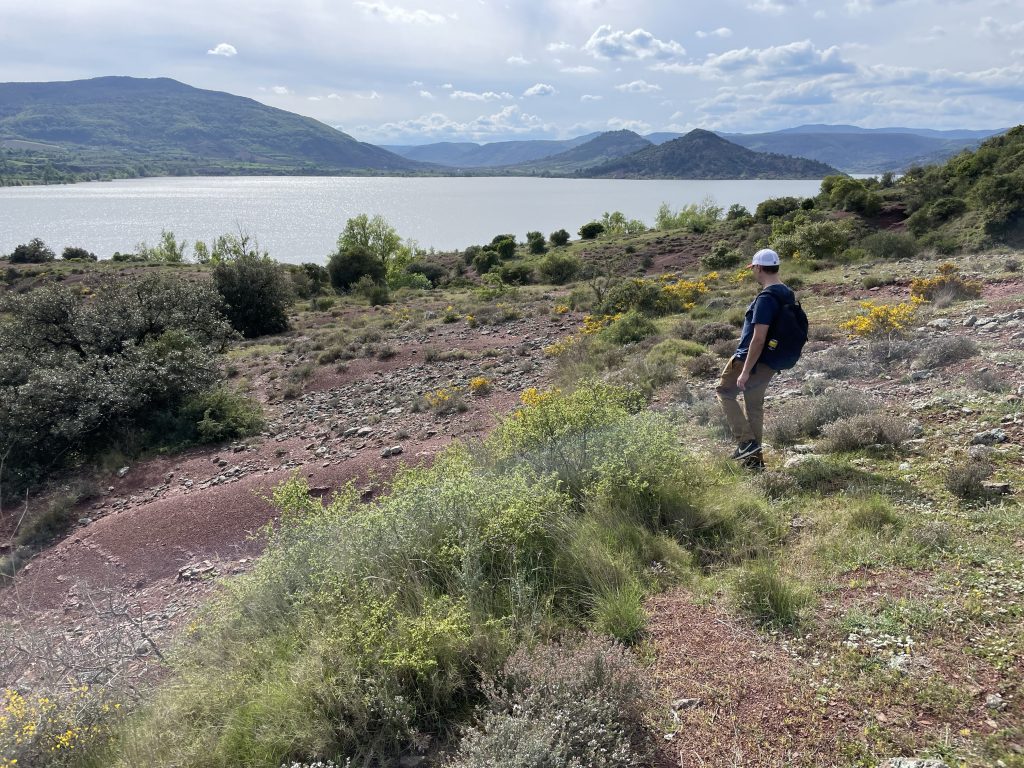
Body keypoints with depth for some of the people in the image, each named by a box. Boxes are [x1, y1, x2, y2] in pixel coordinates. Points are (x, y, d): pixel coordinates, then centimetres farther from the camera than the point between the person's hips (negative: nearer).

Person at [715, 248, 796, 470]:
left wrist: (745, 372, -23)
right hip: (770, 363, 8)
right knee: (754, 405, 16)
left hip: (751, 358, -8)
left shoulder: (765, 298, -22)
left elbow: (758, 339, -26)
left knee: (724, 391, 11)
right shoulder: (788, 294, 8)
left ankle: (746, 441, 2)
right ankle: (755, 459, 22)